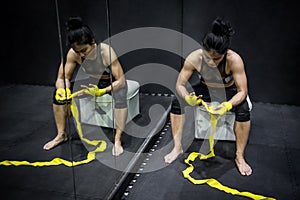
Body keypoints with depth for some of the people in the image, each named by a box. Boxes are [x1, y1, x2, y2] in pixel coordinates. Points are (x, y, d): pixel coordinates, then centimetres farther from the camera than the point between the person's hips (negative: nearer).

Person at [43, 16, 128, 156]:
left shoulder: (106, 51, -31)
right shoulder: (73, 54, -19)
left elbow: (121, 80, -30)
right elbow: (63, 78, -10)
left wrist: (101, 91, -45)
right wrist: (62, 89, -34)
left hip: (112, 83, -5)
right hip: (93, 83, 5)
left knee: (120, 93, -40)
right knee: (59, 92, -9)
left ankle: (118, 140, -30)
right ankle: (61, 135, 5)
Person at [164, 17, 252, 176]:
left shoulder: (234, 59, -34)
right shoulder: (194, 58, -29)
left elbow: (242, 92, -29)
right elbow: (180, 85, -21)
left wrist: (227, 105, -49)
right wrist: (187, 98, -44)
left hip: (228, 91, -2)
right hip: (205, 89, 2)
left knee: (243, 109, -32)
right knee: (177, 101, -21)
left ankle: (239, 157, -15)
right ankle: (177, 147, -7)